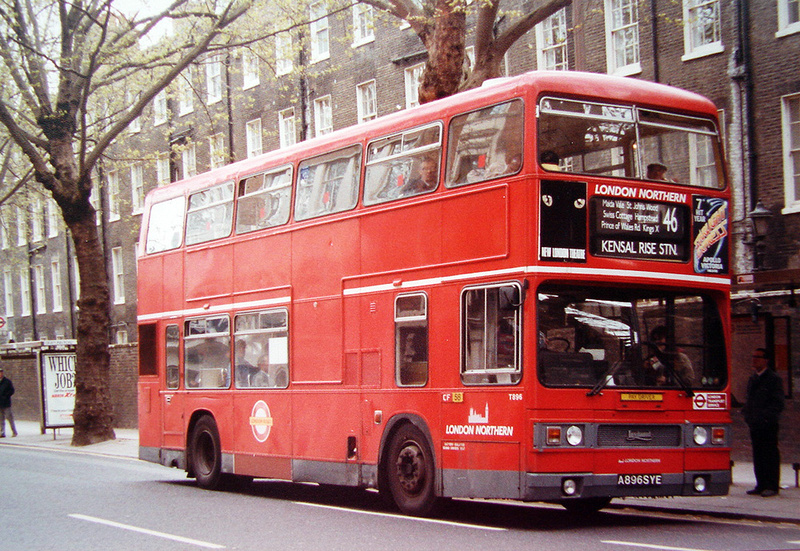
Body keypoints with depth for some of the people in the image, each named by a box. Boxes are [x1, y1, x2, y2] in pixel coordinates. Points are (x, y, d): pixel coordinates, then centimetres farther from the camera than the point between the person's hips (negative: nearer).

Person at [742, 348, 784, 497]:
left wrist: (764, 415, -18)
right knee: (758, 456, 9)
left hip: (768, 424, -7)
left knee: (771, 455, -4)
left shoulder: (774, 379, -5)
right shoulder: (752, 379, 17)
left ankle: (772, 486, 0)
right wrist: (747, 413, 8)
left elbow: (778, 403, -9)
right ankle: (761, 485, 15)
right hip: (754, 424, 7)